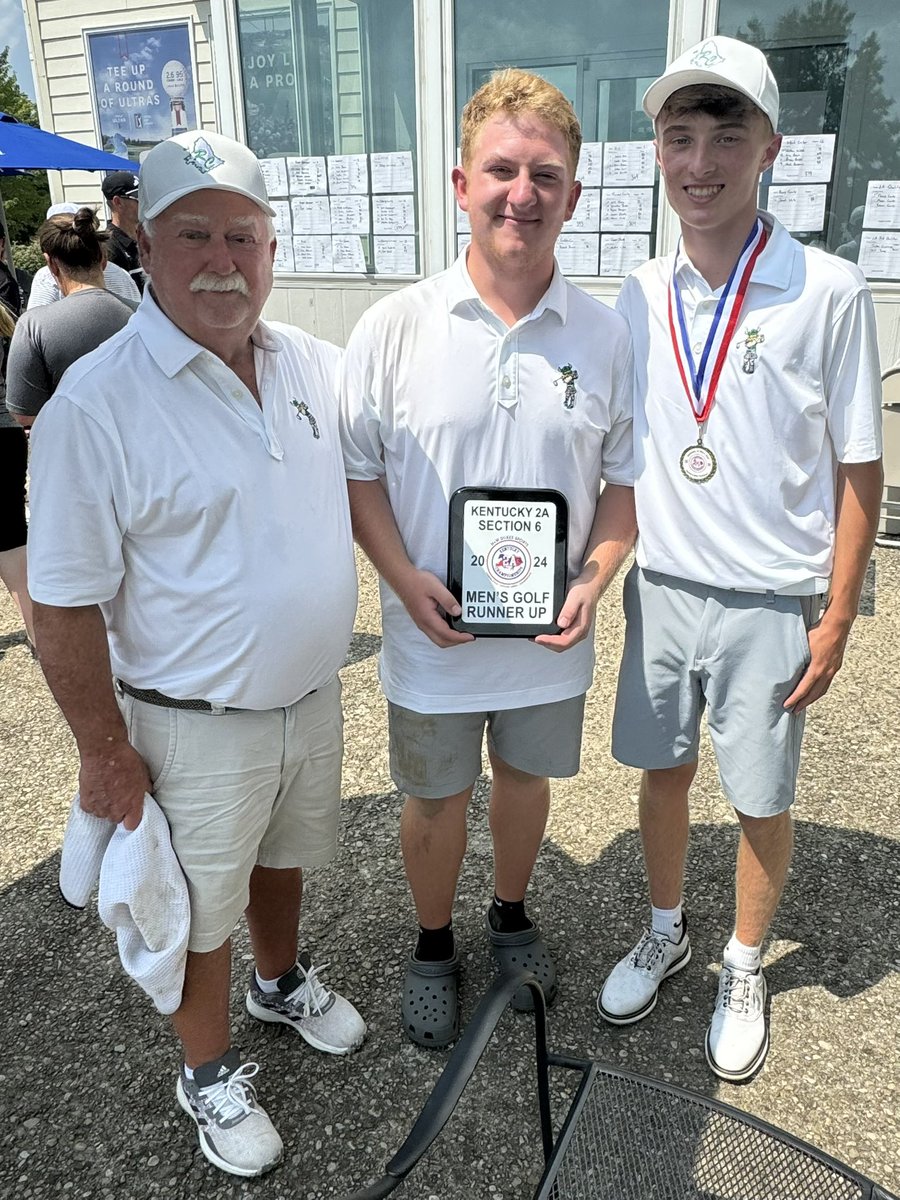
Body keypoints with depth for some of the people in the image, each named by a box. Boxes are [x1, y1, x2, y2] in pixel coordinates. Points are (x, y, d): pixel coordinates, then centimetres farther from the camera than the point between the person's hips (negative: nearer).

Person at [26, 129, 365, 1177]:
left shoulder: (312, 363, -2)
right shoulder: (94, 404, -21)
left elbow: (358, 480, 15)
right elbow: (62, 606, -16)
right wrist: (105, 752, -12)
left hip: (311, 695, 6)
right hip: (194, 725, -5)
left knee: (282, 855, 27)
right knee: (201, 907, 15)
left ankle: (281, 981, 56)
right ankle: (209, 1072, 42)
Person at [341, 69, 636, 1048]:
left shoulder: (604, 335, -4)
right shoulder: (395, 326, -9)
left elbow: (624, 479, 3)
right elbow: (357, 469, -4)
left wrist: (595, 581, -13)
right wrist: (403, 577, -18)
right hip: (433, 632, -1)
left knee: (524, 777, 22)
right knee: (435, 798, 16)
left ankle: (511, 913, 50)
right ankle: (433, 944, 43)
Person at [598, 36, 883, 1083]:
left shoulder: (829, 292, -10)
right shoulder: (641, 298, 1)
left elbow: (858, 469, -6)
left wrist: (836, 619, -7)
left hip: (771, 603, -3)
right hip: (660, 590, 3)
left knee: (760, 800, 11)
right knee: (662, 771, 17)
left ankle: (744, 971, 37)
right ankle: (664, 934, 42)